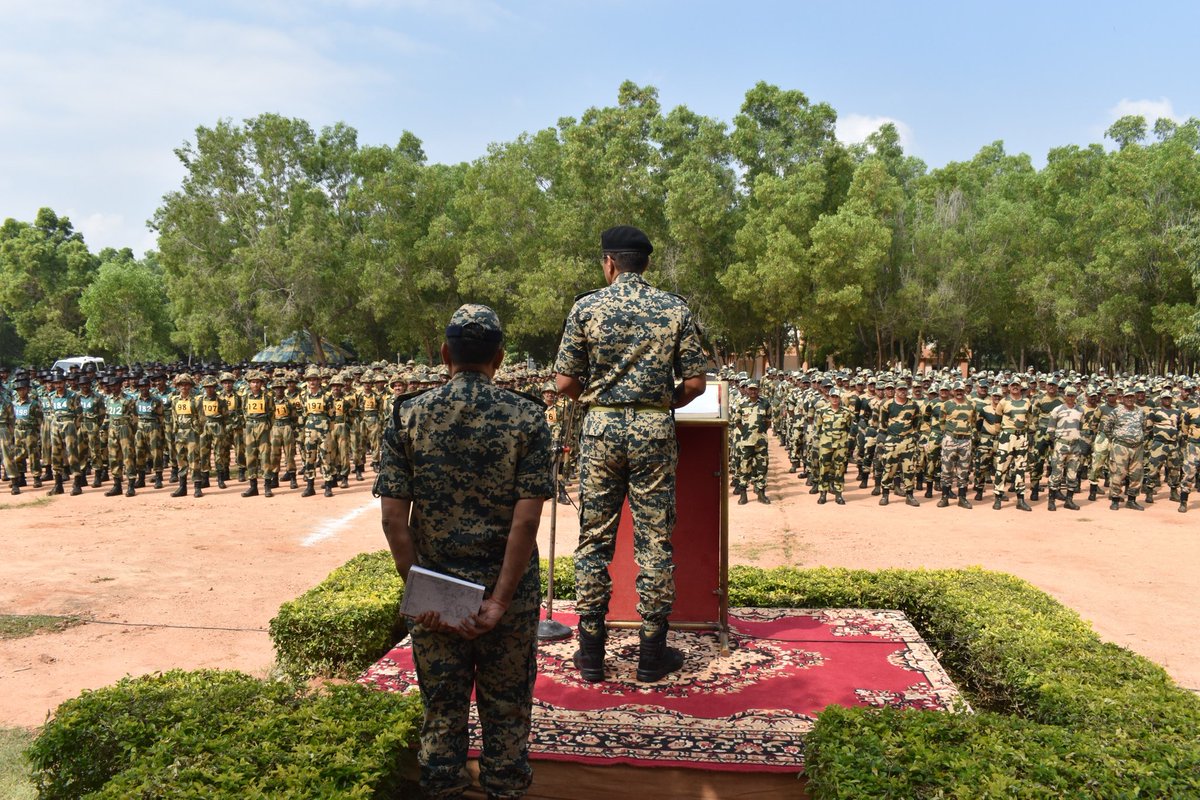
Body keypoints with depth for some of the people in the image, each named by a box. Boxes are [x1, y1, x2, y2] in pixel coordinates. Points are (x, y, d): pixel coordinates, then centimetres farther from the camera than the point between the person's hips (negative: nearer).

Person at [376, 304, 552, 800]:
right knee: (507, 712, 15)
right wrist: (500, 600, -12)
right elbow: (527, 520, -15)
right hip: (508, 588, -1)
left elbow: (393, 517, -8)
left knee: (442, 713, 16)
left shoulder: (407, 416, -4)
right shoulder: (527, 418, -8)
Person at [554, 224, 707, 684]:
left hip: (601, 427, 0)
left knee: (594, 540, 8)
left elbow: (565, 383, -1)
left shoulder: (587, 308, -1)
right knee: (654, 542, 7)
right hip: (655, 429, 0)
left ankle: (591, 655, 14)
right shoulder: (676, 310, 2)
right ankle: (652, 654, 14)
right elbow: (695, 383, 0)